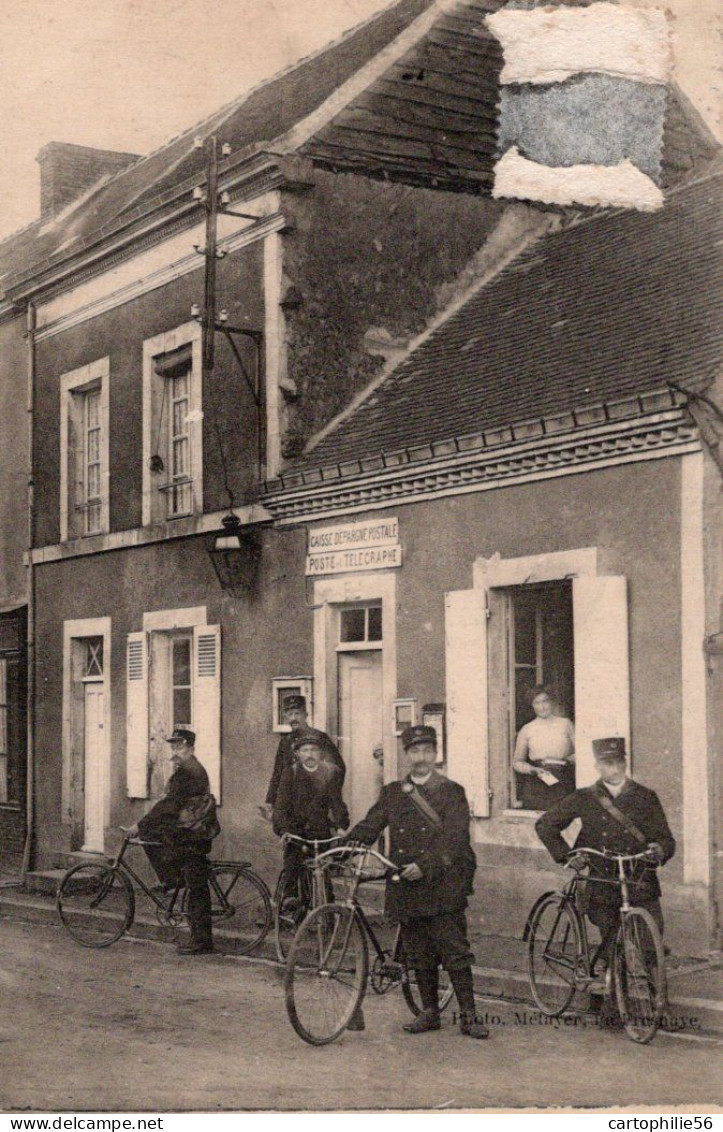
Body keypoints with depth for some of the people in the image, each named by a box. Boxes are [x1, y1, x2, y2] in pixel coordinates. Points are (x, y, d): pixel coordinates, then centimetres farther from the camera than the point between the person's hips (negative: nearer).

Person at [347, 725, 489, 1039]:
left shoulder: (451, 792, 1)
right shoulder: (392, 793, 13)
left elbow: (453, 839, -9)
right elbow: (369, 826, 5)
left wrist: (425, 866, -21)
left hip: (442, 887, -4)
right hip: (405, 888, 4)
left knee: (455, 953, -5)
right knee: (419, 956, 10)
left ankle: (468, 1016, 0)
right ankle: (430, 1012, 21)